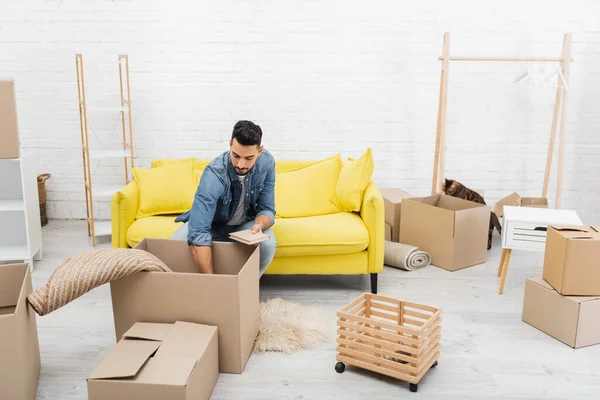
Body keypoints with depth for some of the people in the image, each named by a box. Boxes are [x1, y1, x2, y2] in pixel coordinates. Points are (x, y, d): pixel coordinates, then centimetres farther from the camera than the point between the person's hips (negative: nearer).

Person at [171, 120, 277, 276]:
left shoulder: (267, 163, -22)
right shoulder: (214, 173, -36)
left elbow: (267, 209, -15)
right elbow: (198, 233, -44)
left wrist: (259, 225, -40)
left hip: (245, 224, 2)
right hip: (212, 224, -2)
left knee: (267, 244, -30)